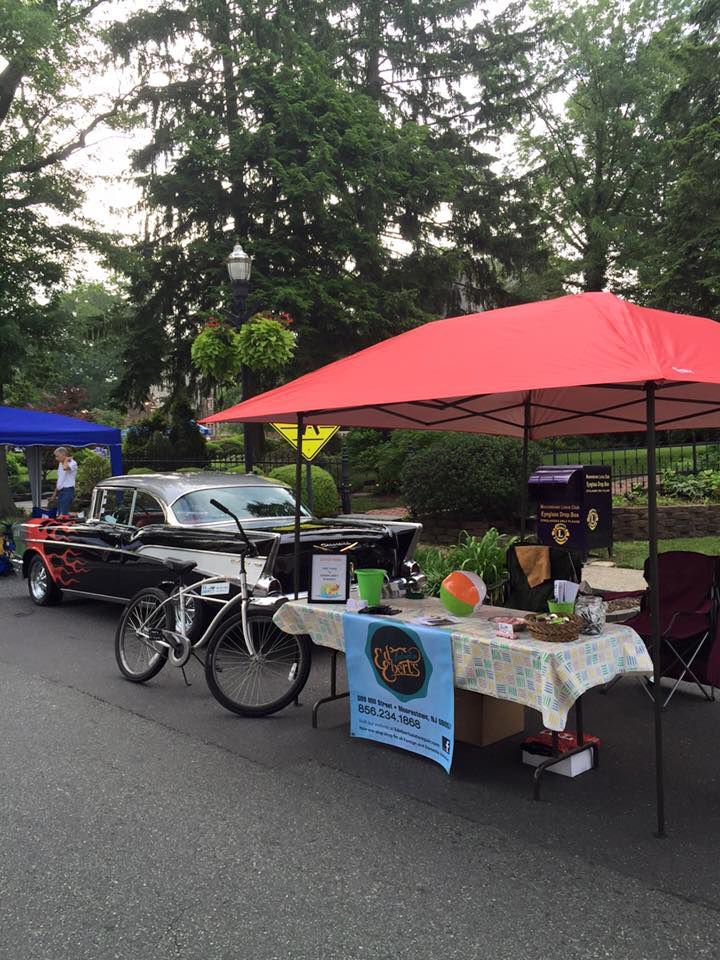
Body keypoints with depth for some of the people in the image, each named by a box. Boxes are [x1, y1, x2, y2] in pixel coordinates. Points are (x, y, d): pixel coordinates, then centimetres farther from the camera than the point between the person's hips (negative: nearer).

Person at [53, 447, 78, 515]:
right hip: (60, 491, 9)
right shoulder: (60, 464, 17)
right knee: (59, 514, 9)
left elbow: (65, 468, -35)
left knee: (63, 514, -15)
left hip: (67, 491, -9)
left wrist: (66, 460, -16)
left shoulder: (72, 463, -10)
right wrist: (55, 492, 24)